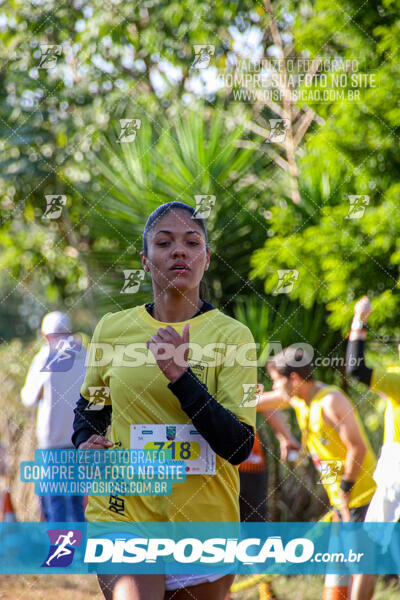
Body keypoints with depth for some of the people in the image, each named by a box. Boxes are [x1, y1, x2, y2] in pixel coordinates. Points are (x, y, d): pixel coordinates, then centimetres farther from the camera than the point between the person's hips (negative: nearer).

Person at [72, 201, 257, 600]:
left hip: (203, 518, 0)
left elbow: (240, 445, -13)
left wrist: (180, 375, -21)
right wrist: (85, 443, 2)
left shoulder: (232, 335, -3)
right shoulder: (112, 328, 5)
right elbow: (88, 405, 24)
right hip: (123, 511, 0)